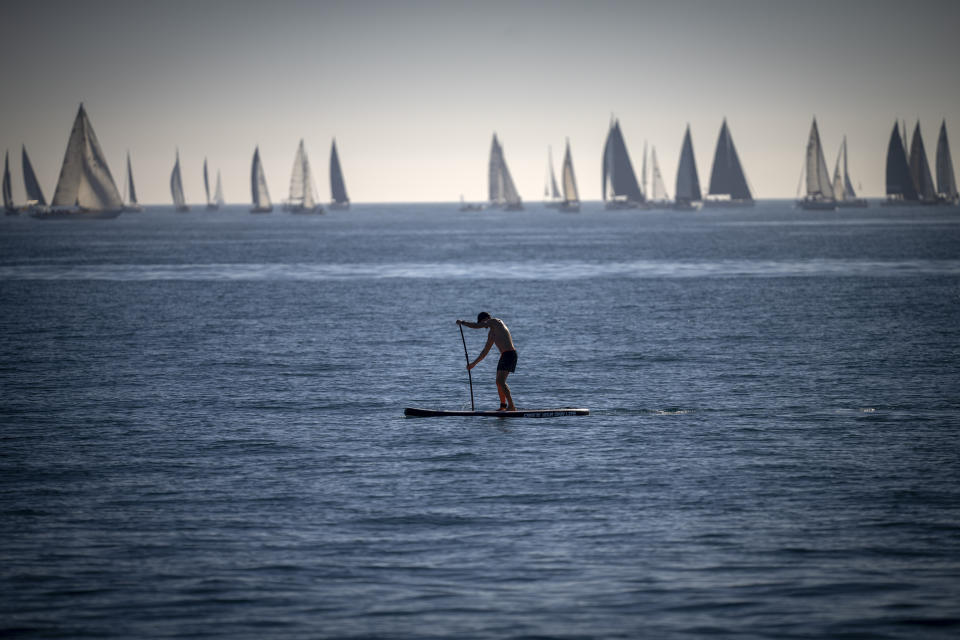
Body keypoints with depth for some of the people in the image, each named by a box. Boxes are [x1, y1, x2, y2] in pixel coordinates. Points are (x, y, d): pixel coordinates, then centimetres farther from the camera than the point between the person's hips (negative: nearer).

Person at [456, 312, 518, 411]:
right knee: (499, 382, 14)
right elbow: (485, 351, 29)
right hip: (504, 355, 10)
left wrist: (462, 322, 2)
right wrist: (474, 364, 29)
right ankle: (503, 406, 25)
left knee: (501, 381, -19)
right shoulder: (491, 333, 23)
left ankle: (511, 406, -23)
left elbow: (476, 326, -10)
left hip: (510, 354, -10)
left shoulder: (496, 321, -3)